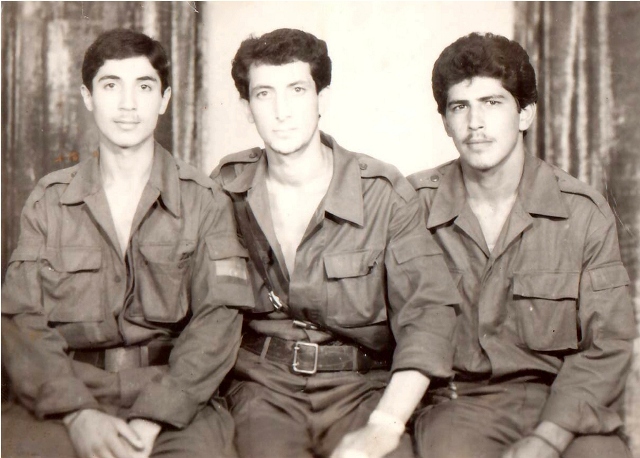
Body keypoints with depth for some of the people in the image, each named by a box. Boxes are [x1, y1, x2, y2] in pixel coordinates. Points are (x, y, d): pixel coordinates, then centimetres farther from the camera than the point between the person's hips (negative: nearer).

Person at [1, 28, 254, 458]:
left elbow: (218, 320, -3)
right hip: (67, 396, 1)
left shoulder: (205, 201, 6)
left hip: (174, 399, -1)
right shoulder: (49, 200, 10)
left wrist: (154, 418, -15)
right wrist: (78, 413, -14)